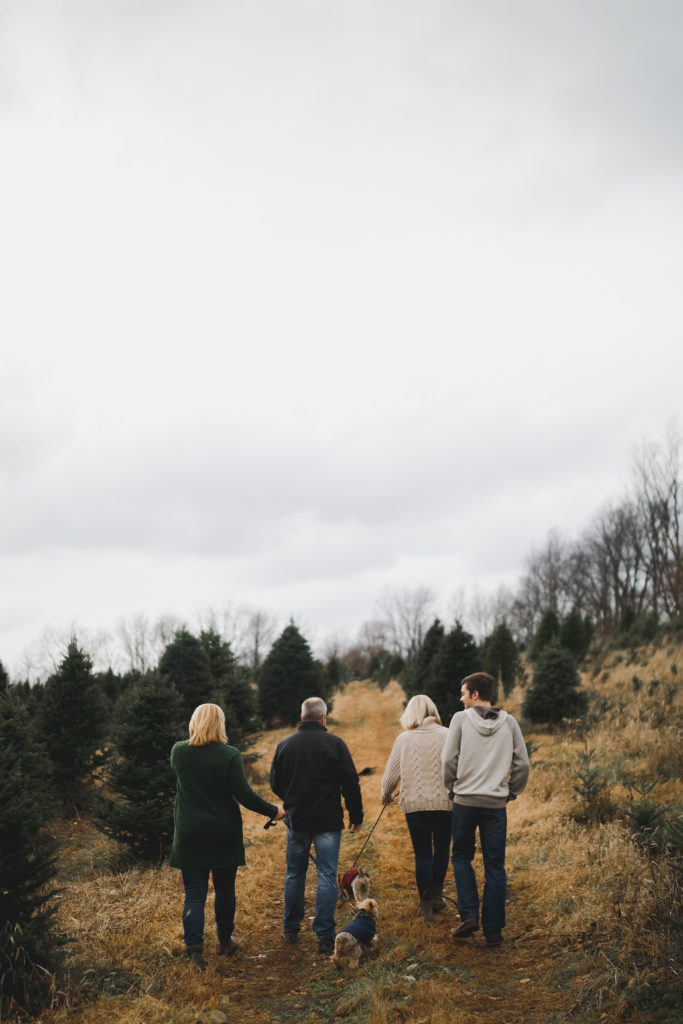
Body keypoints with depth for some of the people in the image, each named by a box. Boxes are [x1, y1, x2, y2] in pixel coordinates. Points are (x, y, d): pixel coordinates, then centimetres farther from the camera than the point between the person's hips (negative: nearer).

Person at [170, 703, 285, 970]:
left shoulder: (178, 752, -4)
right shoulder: (229, 756, -13)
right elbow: (245, 795, -15)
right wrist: (273, 811, -2)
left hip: (189, 835, 1)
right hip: (223, 835, -1)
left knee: (194, 893, 5)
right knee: (224, 889, 16)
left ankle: (194, 948, -6)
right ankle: (225, 941, 29)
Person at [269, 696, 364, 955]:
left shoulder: (284, 745, 1)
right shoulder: (335, 744, -8)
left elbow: (275, 784, 8)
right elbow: (350, 783, -7)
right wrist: (356, 816, 4)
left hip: (296, 819, 3)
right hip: (328, 821, -3)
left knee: (294, 875, 16)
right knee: (327, 877, 1)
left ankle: (291, 929, 25)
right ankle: (324, 937, -1)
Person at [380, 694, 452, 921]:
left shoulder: (404, 738, 2)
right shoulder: (447, 735, -1)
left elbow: (391, 772, 8)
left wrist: (386, 795, 25)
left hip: (414, 803, 0)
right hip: (444, 801, 0)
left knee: (422, 853, 8)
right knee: (442, 847, 20)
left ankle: (426, 904, 8)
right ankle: (436, 895, 25)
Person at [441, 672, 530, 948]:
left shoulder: (461, 718, -4)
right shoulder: (509, 722, 4)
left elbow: (449, 759, -7)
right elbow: (522, 763, 3)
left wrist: (452, 787, 8)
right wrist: (512, 791, 15)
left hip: (465, 801, -2)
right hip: (496, 803, 2)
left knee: (462, 857, 16)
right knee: (495, 866, 8)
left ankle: (469, 915, 3)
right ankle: (493, 930, 10)